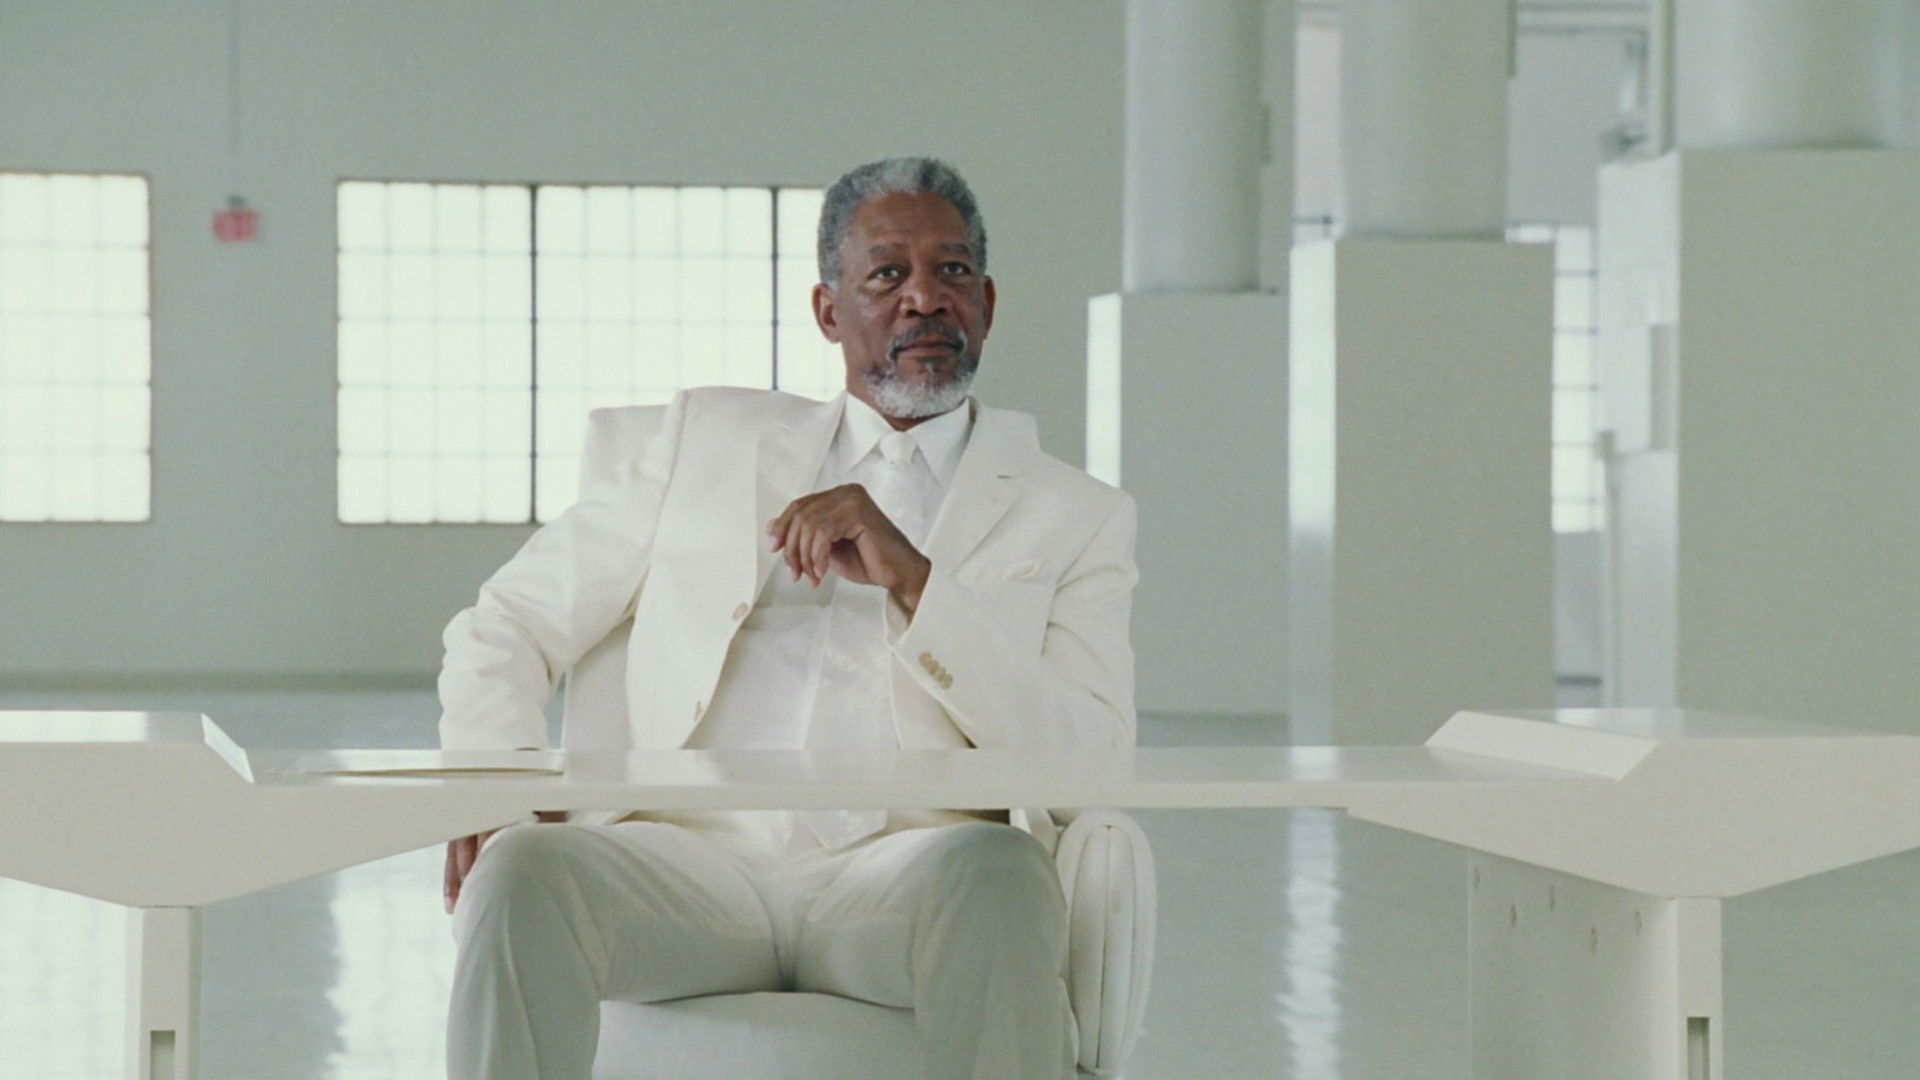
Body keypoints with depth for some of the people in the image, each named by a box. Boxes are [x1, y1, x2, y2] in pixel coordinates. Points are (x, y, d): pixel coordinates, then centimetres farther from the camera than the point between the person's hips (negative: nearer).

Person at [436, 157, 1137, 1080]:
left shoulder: (1075, 517, 18)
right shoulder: (712, 438, 24)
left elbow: (1091, 760, 2)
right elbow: (506, 623, 22)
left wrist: (914, 579, -9)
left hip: (906, 878, -1)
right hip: (698, 859, 1)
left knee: (998, 871, -37)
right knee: (520, 875, -32)